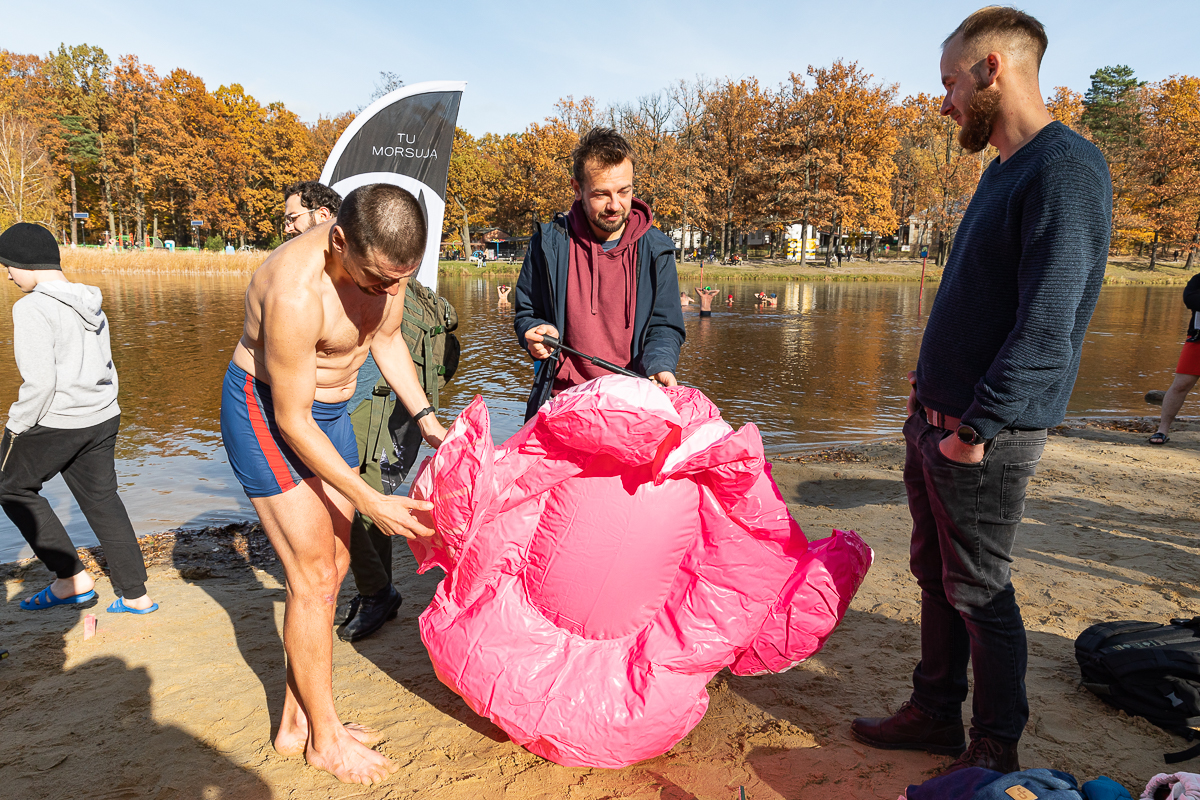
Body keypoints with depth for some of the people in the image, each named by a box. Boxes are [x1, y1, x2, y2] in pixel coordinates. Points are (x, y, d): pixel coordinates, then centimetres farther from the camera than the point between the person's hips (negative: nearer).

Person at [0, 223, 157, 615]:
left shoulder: (33, 308, -16)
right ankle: (135, 595, 17)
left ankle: (72, 577, 14)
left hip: (52, 421, -7)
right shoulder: (89, 302, 8)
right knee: (102, 499, 14)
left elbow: (40, 380, -21)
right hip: (102, 419, 7)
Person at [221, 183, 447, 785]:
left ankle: (296, 723, 28)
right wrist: (369, 502, -23)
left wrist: (425, 418, -4)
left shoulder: (384, 258, -12)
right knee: (313, 581, -5)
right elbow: (291, 420, -26)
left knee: (332, 568, 12)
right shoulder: (295, 292, -34)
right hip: (267, 417, -8)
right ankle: (326, 739, 16)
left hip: (329, 409, 8)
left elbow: (387, 339, 6)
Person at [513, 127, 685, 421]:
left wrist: (661, 367, -16)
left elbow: (664, 326, 5)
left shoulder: (655, 250, 2)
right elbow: (526, 313, 14)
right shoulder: (549, 244, 1)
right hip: (562, 399, 0)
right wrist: (534, 332, -9)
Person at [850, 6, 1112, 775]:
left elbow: (1046, 330, -22)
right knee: (935, 576, 17)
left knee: (979, 593, 5)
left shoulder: (1067, 170, -16)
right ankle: (936, 714, 34)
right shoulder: (1004, 171, 14)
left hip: (986, 435, -9)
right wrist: (931, 385, 14)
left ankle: (996, 750, 25)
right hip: (936, 420, 9)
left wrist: (974, 430, -20)